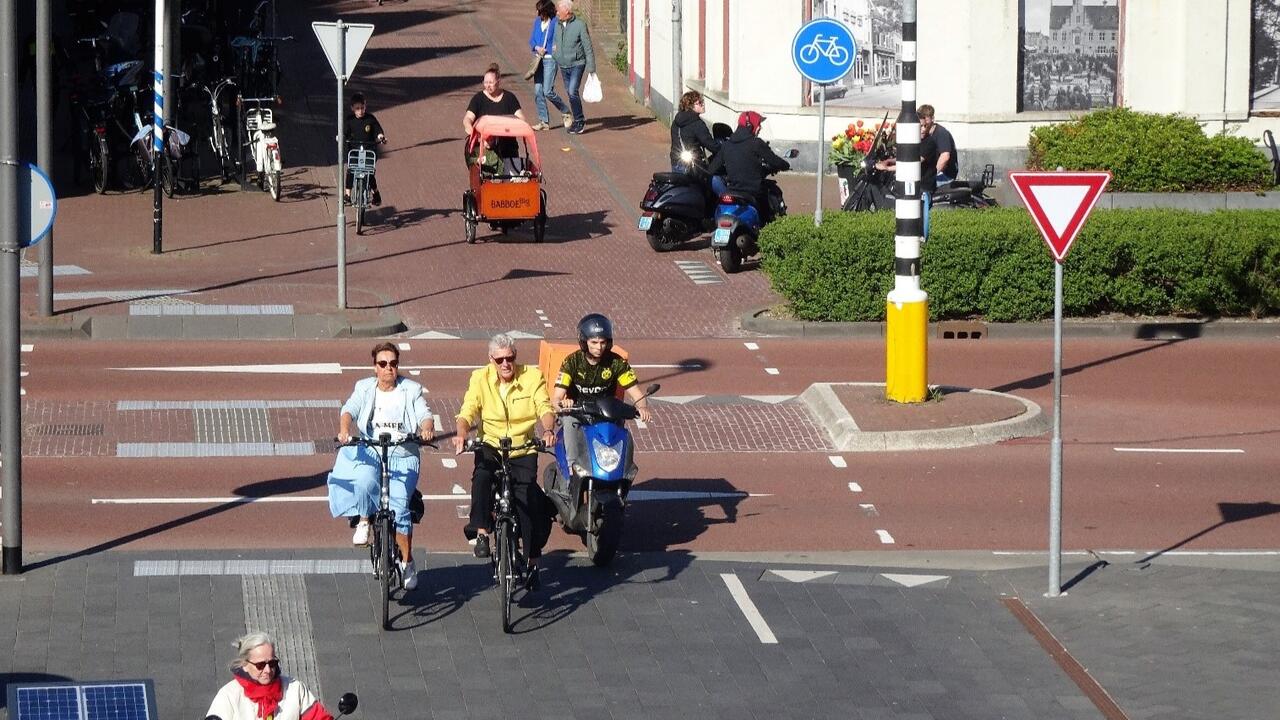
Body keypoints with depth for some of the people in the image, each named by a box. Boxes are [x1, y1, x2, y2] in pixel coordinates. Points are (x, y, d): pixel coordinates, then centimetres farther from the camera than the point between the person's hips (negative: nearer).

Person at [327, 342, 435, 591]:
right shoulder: (364, 389, 10)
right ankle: (363, 521, -5)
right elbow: (349, 410, -5)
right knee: (364, 480, -34)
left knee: (398, 508, -18)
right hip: (370, 451, 1)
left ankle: (407, 563, -3)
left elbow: (425, 415, -3)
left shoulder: (411, 391, 9)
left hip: (403, 457, -1)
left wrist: (427, 428, -28)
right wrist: (344, 430, -27)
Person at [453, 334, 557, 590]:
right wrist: (461, 434, -33)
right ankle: (481, 532, -32)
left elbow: (545, 408, -13)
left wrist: (548, 430, -35)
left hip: (523, 450, 0)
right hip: (491, 445, 0)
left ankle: (533, 561, 2)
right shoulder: (480, 379, -2)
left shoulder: (532, 376, -3)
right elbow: (467, 412, -11)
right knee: (482, 474, -34)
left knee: (528, 504, -10)